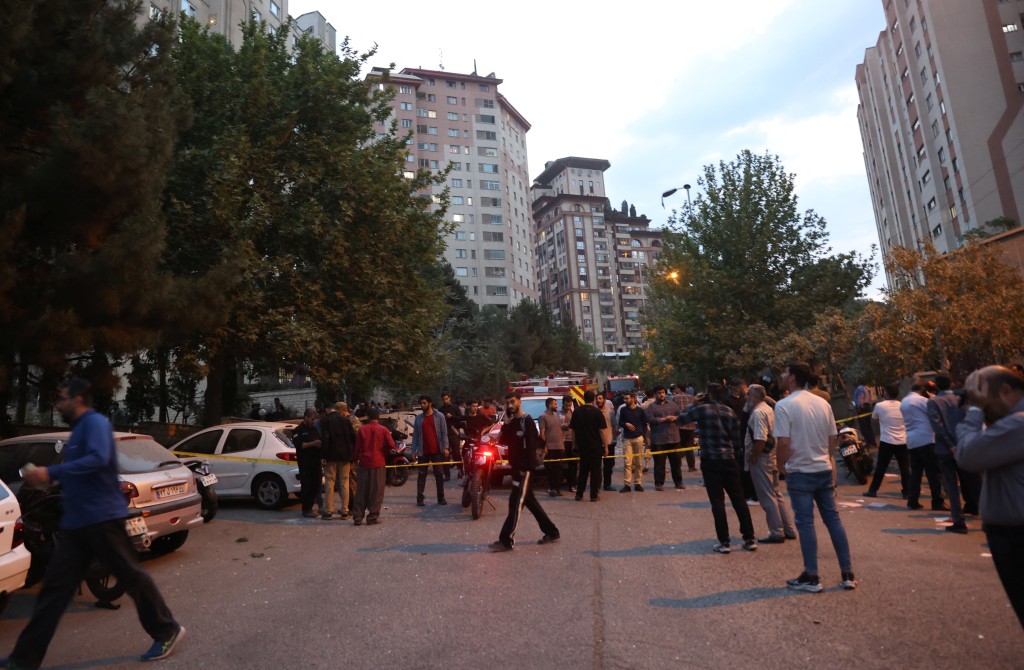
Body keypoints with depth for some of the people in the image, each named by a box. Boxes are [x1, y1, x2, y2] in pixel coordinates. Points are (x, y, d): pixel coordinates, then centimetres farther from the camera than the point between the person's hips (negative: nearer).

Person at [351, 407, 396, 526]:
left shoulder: (362, 430, 1)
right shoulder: (383, 430, -3)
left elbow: (357, 447, 2)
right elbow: (392, 446, -9)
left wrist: (355, 458, 16)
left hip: (364, 462, 2)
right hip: (378, 463, -2)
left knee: (361, 491, 9)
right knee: (376, 491, 5)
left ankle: (357, 517, 10)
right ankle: (373, 517, 5)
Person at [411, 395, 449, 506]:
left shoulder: (439, 416, 1)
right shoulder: (418, 418, 7)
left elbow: (444, 433, -1)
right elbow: (415, 435, 7)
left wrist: (445, 448, -9)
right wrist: (414, 450, 1)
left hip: (437, 451, -1)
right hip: (423, 451, 1)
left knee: (439, 474, 4)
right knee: (421, 475, 3)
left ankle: (441, 498, 12)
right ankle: (419, 499, 7)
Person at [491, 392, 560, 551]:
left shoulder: (527, 421, -12)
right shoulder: (512, 422, 13)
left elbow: (531, 446, -18)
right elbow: (504, 441, 6)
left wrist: (525, 467, -22)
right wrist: (506, 422, -4)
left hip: (524, 468, -9)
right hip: (516, 466, 9)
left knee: (516, 503, -6)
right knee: (529, 501, 14)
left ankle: (506, 540, -1)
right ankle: (551, 532, 24)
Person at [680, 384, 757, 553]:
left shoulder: (703, 409, -8)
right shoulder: (730, 412, 6)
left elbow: (681, 419, 1)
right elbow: (737, 437, 11)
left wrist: (694, 405, 12)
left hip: (710, 461, -4)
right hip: (729, 460, 4)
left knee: (717, 501, 1)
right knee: (738, 499, 10)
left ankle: (724, 542, 3)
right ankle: (750, 539, 16)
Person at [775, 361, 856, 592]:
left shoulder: (784, 405, -15)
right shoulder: (823, 403, 5)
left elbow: (784, 443, -19)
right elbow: (833, 439, 10)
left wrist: (781, 465, -3)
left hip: (800, 473, -6)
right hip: (824, 470, 6)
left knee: (806, 523, 2)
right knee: (833, 519, 13)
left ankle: (811, 577, 10)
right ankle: (848, 574, 20)